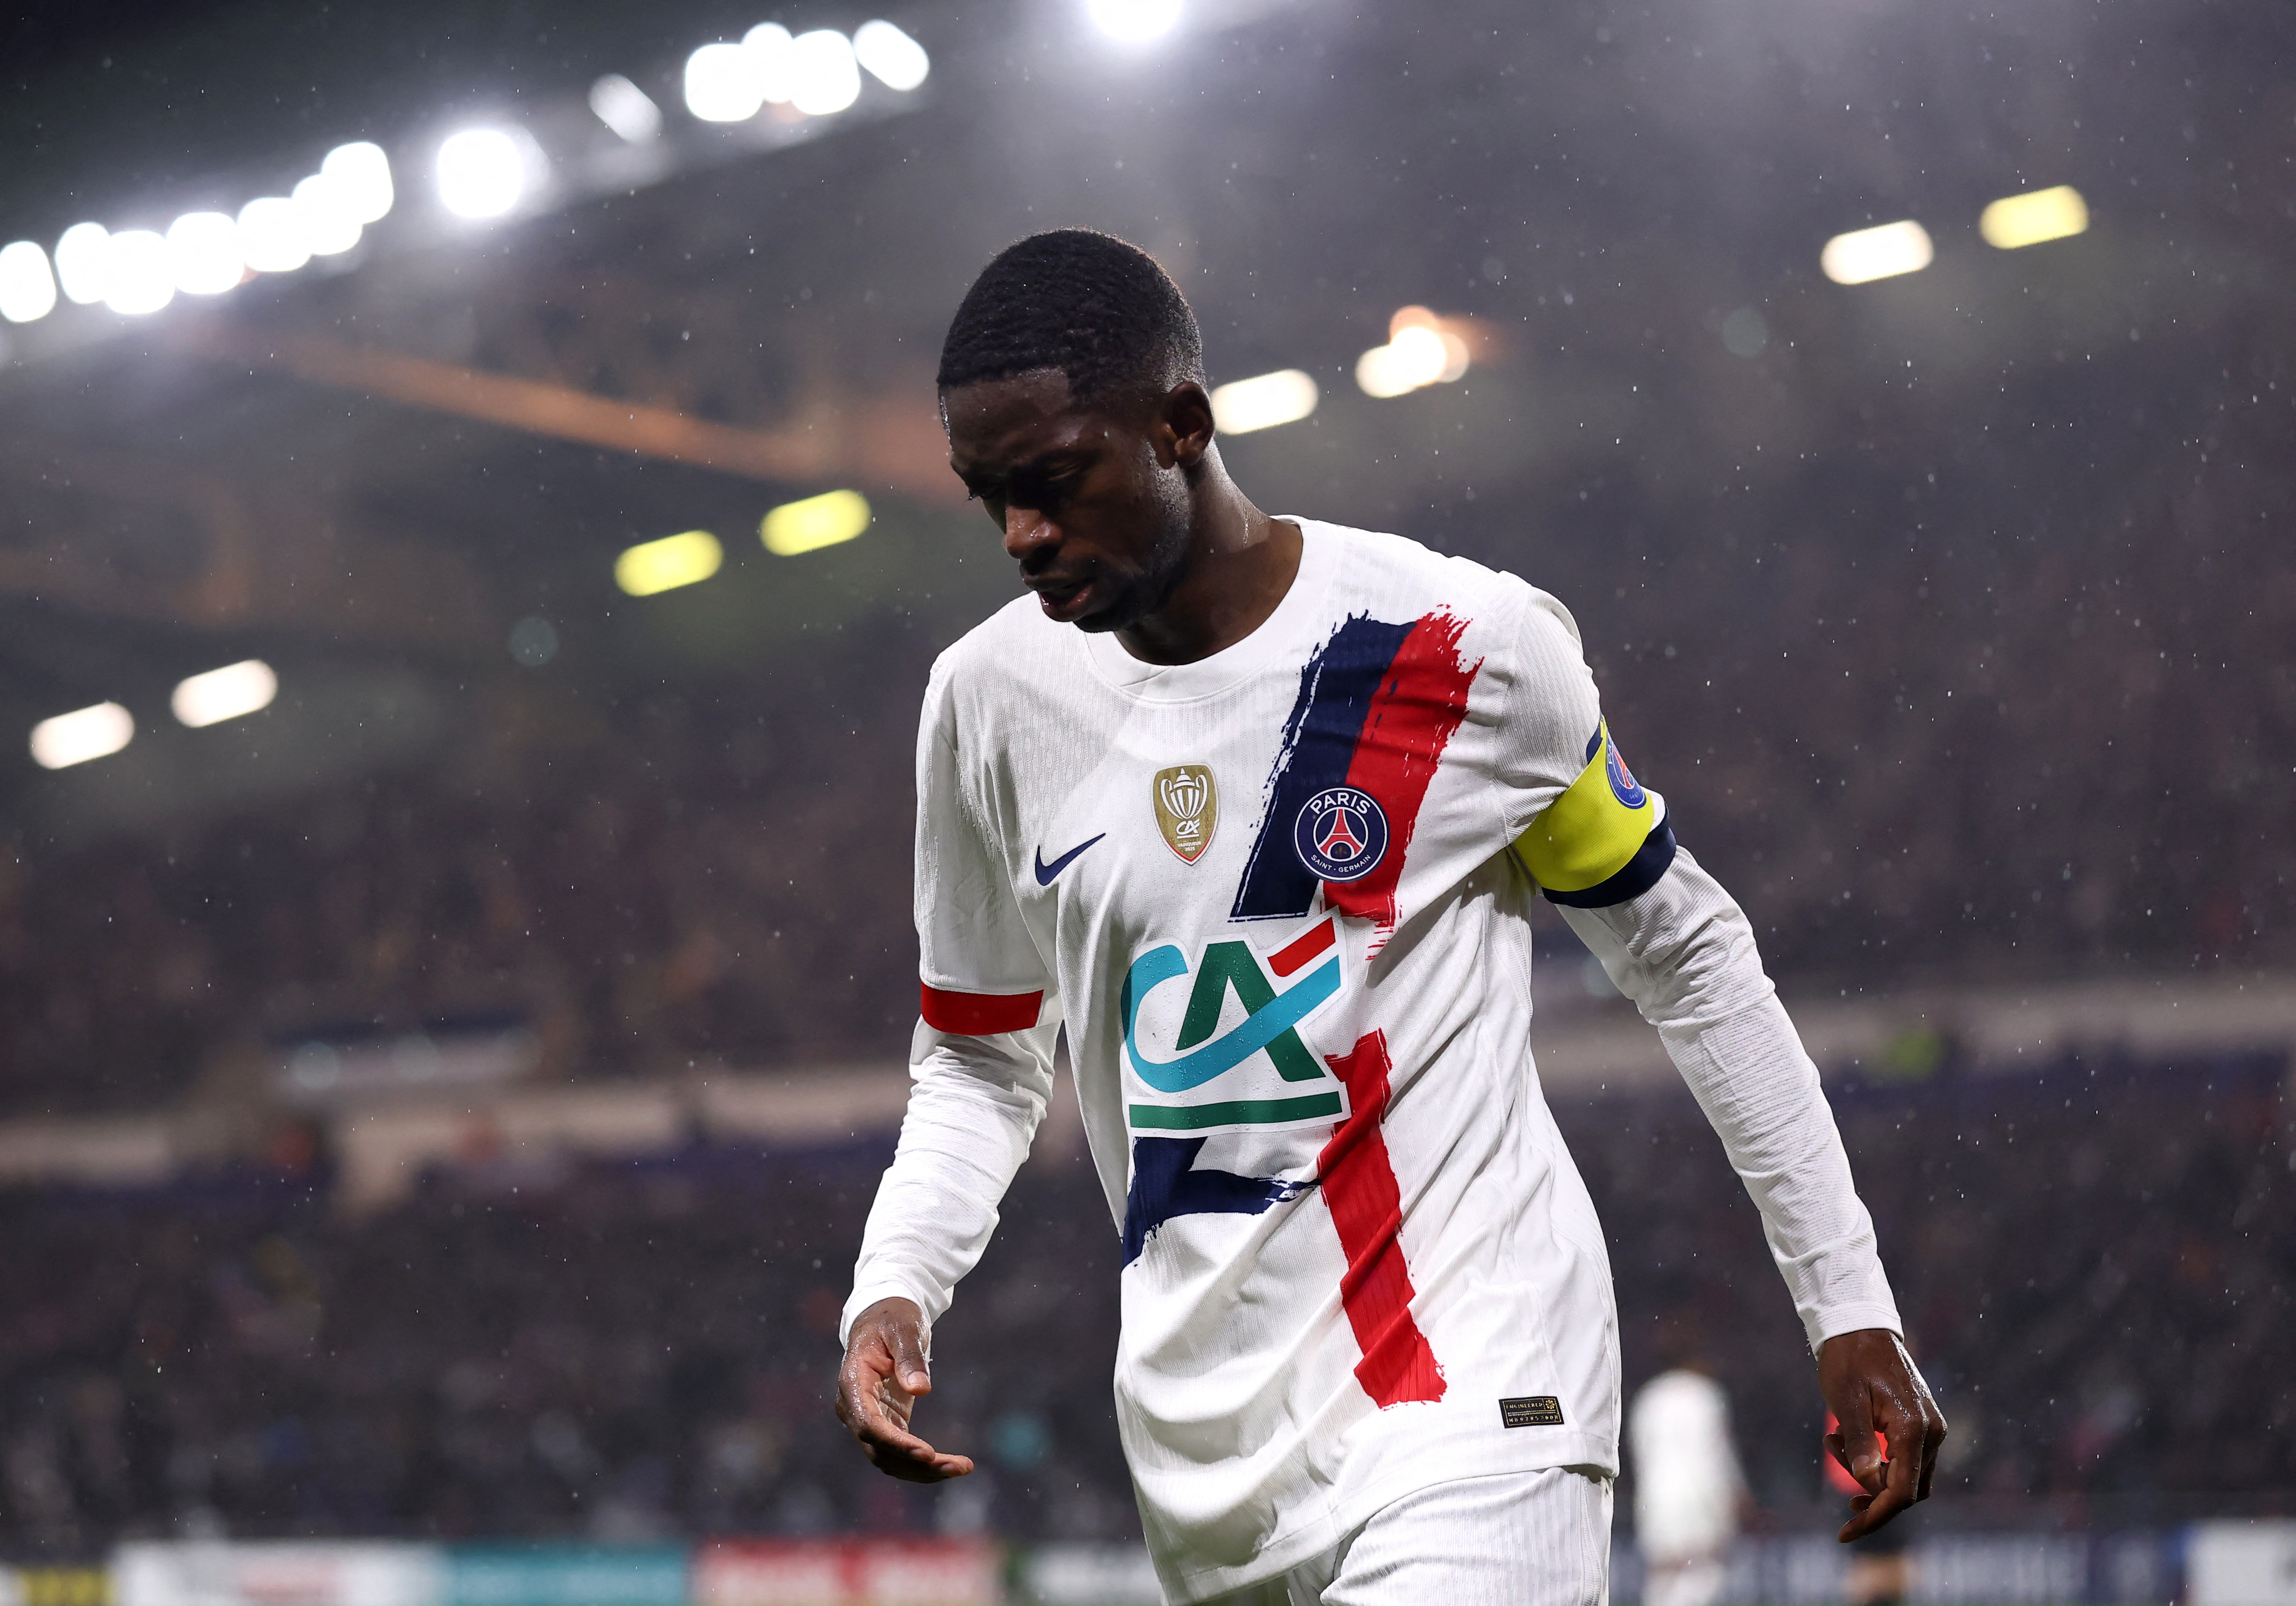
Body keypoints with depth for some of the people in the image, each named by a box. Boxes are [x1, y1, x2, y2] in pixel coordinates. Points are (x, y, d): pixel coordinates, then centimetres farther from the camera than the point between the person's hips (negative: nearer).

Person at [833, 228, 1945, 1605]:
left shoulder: (1466, 648, -7)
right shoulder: (990, 700, 4)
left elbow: (1687, 953, 5)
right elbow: (981, 1058, 17)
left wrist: (1850, 1304, 6)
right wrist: (892, 1288, -2)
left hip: (1473, 1401, -4)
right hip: (1206, 1447, 5)